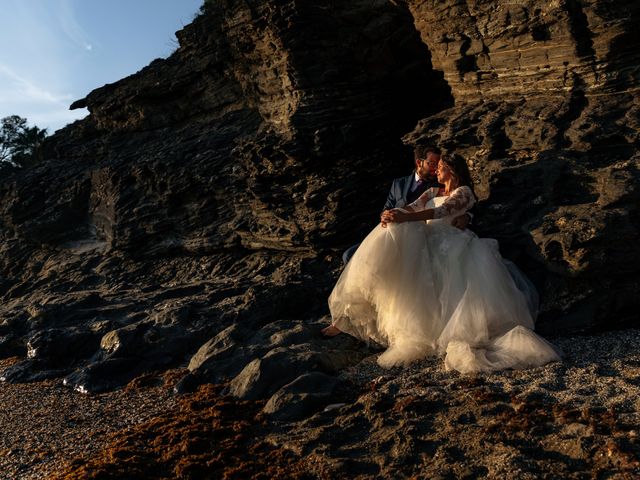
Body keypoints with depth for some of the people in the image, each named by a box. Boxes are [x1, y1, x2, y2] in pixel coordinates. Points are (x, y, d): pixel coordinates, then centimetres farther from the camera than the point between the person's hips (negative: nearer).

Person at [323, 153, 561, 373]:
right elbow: (411, 207, 12)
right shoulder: (432, 192, 30)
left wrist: (404, 218, -25)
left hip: (446, 246, -3)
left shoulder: (464, 192, 10)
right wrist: (391, 213, -15)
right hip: (421, 243, 3)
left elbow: (442, 211, -10)